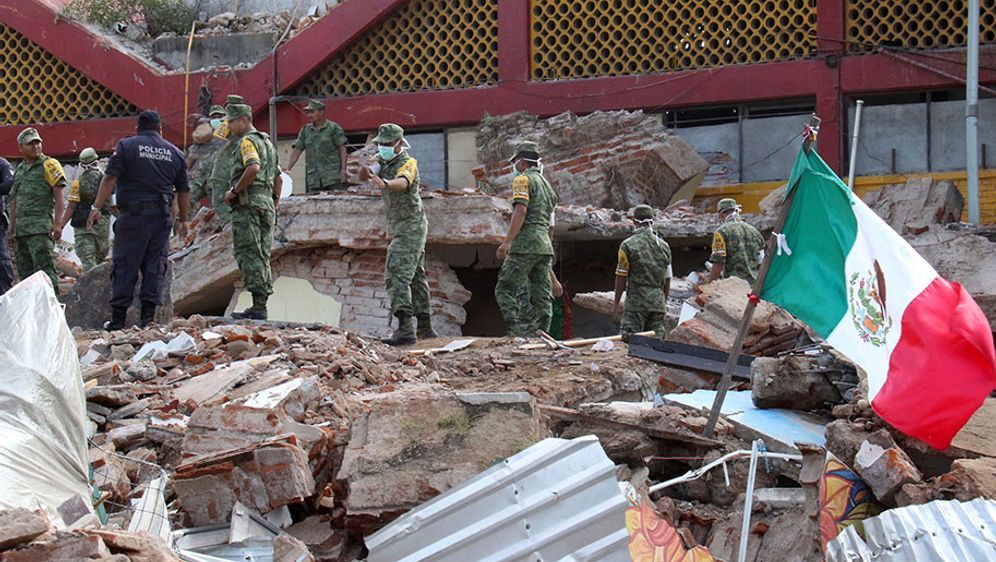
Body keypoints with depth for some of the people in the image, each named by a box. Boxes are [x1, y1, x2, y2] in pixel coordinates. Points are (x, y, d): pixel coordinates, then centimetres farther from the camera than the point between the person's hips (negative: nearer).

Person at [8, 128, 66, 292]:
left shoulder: (49, 165, 0)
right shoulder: (19, 170, 20)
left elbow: (59, 196, -7)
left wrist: (57, 224, -16)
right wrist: (12, 228, 19)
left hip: (41, 228, -8)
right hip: (21, 229, 8)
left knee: (44, 267, -16)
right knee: (24, 271, 7)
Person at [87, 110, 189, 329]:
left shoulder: (126, 146, 2)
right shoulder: (175, 153, 13)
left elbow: (110, 178, -7)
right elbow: (183, 191, 15)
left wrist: (97, 207, -8)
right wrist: (182, 220, 24)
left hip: (133, 215, -3)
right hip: (162, 217, 3)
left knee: (125, 266, 0)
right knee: (155, 266, 6)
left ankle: (118, 319, 0)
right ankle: (148, 318, 3)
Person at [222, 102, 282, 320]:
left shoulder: (247, 141, -6)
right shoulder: (267, 142, 23)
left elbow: (253, 168, -25)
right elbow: (278, 178, 26)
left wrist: (234, 191, -17)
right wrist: (274, 206, 26)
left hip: (248, 204, -9)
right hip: (267, 203, 9)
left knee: (249, 255, -10)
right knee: (261, 256, 9)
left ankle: (258, 307, -15)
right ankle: (262, 305, 9)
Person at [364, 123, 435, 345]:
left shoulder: (407, 163, -17)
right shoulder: (384, 162, 13)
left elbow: (402, 182, -38)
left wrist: (384, 183, -57)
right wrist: (369, 174, -16)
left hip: (410, 228, -10)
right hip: (401, 229, 10)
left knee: (397, 275, -20)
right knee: (416, 277, 16)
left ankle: (405, 328, -29)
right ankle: (425, 328, 26)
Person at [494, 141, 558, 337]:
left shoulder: (523, 180, -1)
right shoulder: (547, 186, 26)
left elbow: (521, 211, -16)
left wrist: (507, 241, -22)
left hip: (525, 244, -8)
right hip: (545, 247, 8)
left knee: (505, 289, -8)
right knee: (542, 297, 3)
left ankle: (517, 329, -23)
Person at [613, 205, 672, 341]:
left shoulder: (628, 245, -4)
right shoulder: (663, 246, 9)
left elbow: (621, 277, -5)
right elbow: (667, 280, 12)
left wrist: (616, 303, 2)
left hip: (636, 300, -4)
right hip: (658, 302, 4)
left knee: (630, 340, -6)